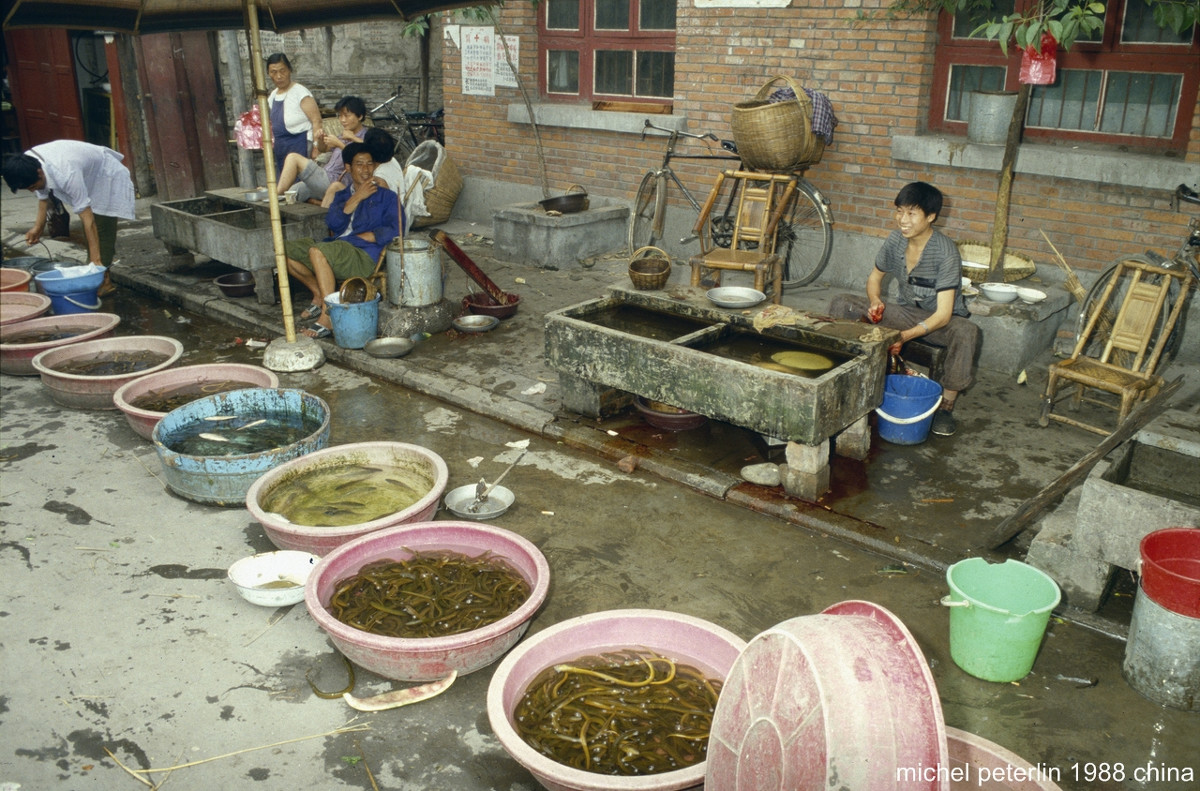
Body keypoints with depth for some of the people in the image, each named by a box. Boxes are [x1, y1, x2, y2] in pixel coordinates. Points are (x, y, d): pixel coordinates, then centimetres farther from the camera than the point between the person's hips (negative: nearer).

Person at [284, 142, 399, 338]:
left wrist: (359, 237, -9)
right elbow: (332, 223, 4)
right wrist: (357, 198, -3)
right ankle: (319, 294, 11)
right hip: (335, 248, 7)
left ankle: (328, 317, -32)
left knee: (317, 251, -33)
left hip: (363, 255, -7)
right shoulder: (342, 195, 25)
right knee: (286, 250, -1)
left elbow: (394, 231, -6)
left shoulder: (386, 196, 11)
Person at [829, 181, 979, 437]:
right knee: (842, 304, -12)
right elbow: (875, 277, 9)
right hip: (907, 312, 5)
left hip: (940, 321, -5)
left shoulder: (945, 252, -24)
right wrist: (875, 301, -14)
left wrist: (904, 336, -41)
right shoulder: (896, 240, -8)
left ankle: (946, 405, -20)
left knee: (966, 331, -40)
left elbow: (943, 314, -28)